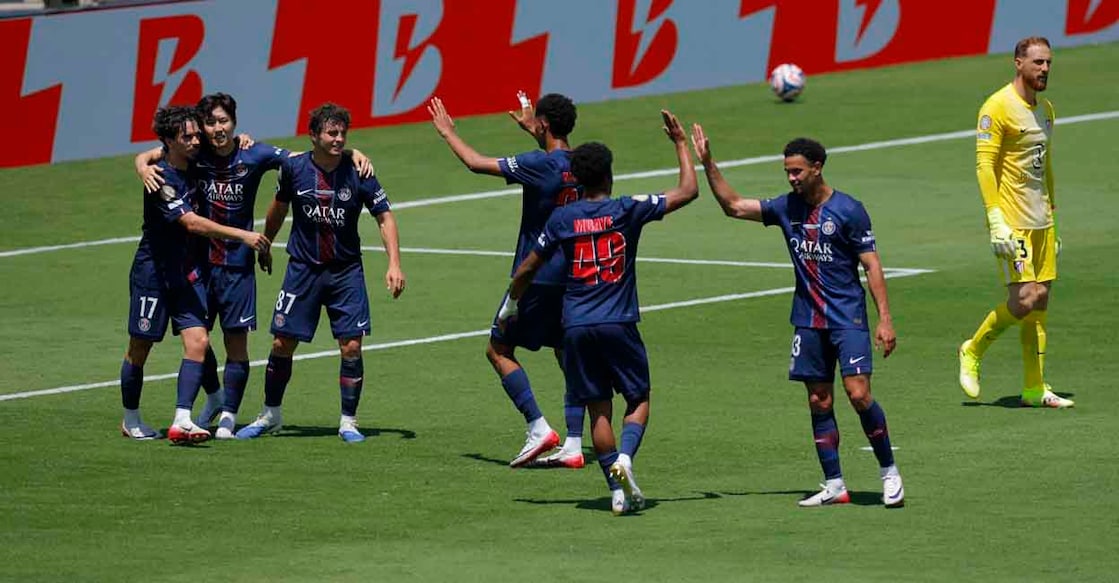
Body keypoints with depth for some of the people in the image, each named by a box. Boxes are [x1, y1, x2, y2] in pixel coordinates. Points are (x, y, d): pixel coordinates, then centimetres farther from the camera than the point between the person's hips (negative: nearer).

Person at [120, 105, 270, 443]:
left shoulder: (194, 169, 4)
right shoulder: (162, 179, -20)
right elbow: (191, 223, -29)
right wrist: (241, 235, -34)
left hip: (188, 272, 6)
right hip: (153, 272, -6)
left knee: (198, 341, -10)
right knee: (140, 348, 6)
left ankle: (182, 422, -16)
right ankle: (130, 421, 23)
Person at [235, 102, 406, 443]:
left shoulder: (357, 173, -11)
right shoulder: (294, 167, -7)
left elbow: (384, 217, -5)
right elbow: (280, 207, 12)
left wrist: (394, 264, -15)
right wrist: (264, 246, 22)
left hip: (346, 271, -1)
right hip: (302, 269, 1)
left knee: (351, 347, -8)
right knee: (282, 343, 1)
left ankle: (348, 421, 6)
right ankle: (271, 415, 19)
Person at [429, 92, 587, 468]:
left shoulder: (540, 164, -17)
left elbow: (477, 163, -13)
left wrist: (448, 133, 3)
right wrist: (531, 129, 45)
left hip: (537, 276, -7)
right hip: (574, 277, 7)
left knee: (499, 349, 4)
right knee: (569, 356, 10)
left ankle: (539, 428, -7)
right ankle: (573, 446, 4)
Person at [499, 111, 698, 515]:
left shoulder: (562, 219, 2)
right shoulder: (628, 210, -3)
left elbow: (526, 270, 9)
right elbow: (688, 191, 1)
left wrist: (510, 307, 26)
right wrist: (681, 144, 13)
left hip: (576, 327, 2)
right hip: (618, 324, -2)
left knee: (598, 408, 7)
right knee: (638, 400, 10)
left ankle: (618, 492, 3)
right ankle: (625, 457, -18)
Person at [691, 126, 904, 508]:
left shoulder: (848, 210, -8)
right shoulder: (788, 208, 7)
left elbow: (871, 265, -7)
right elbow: (734, 206, 12)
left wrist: (884, 318, -13)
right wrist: (707, 163, 2)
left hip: (848, 318, -5)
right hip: (808, 320, 5)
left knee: (858, 394, -14)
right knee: (819, 402, 4)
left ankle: (889, 473, 0)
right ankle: (834, 486, 9)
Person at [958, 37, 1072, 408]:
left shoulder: (1045, 109, 15)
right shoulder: (997, 108, -11)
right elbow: (984, 164, -15)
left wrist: (1052, 222, 21)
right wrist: (996, 220, -22)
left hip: (1041, 223, 8)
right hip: (1012, 222, -8)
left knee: (1041, 299, 5)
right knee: (1024, 299, -14)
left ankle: (1035, 389, 8)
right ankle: (973, 351, 9)